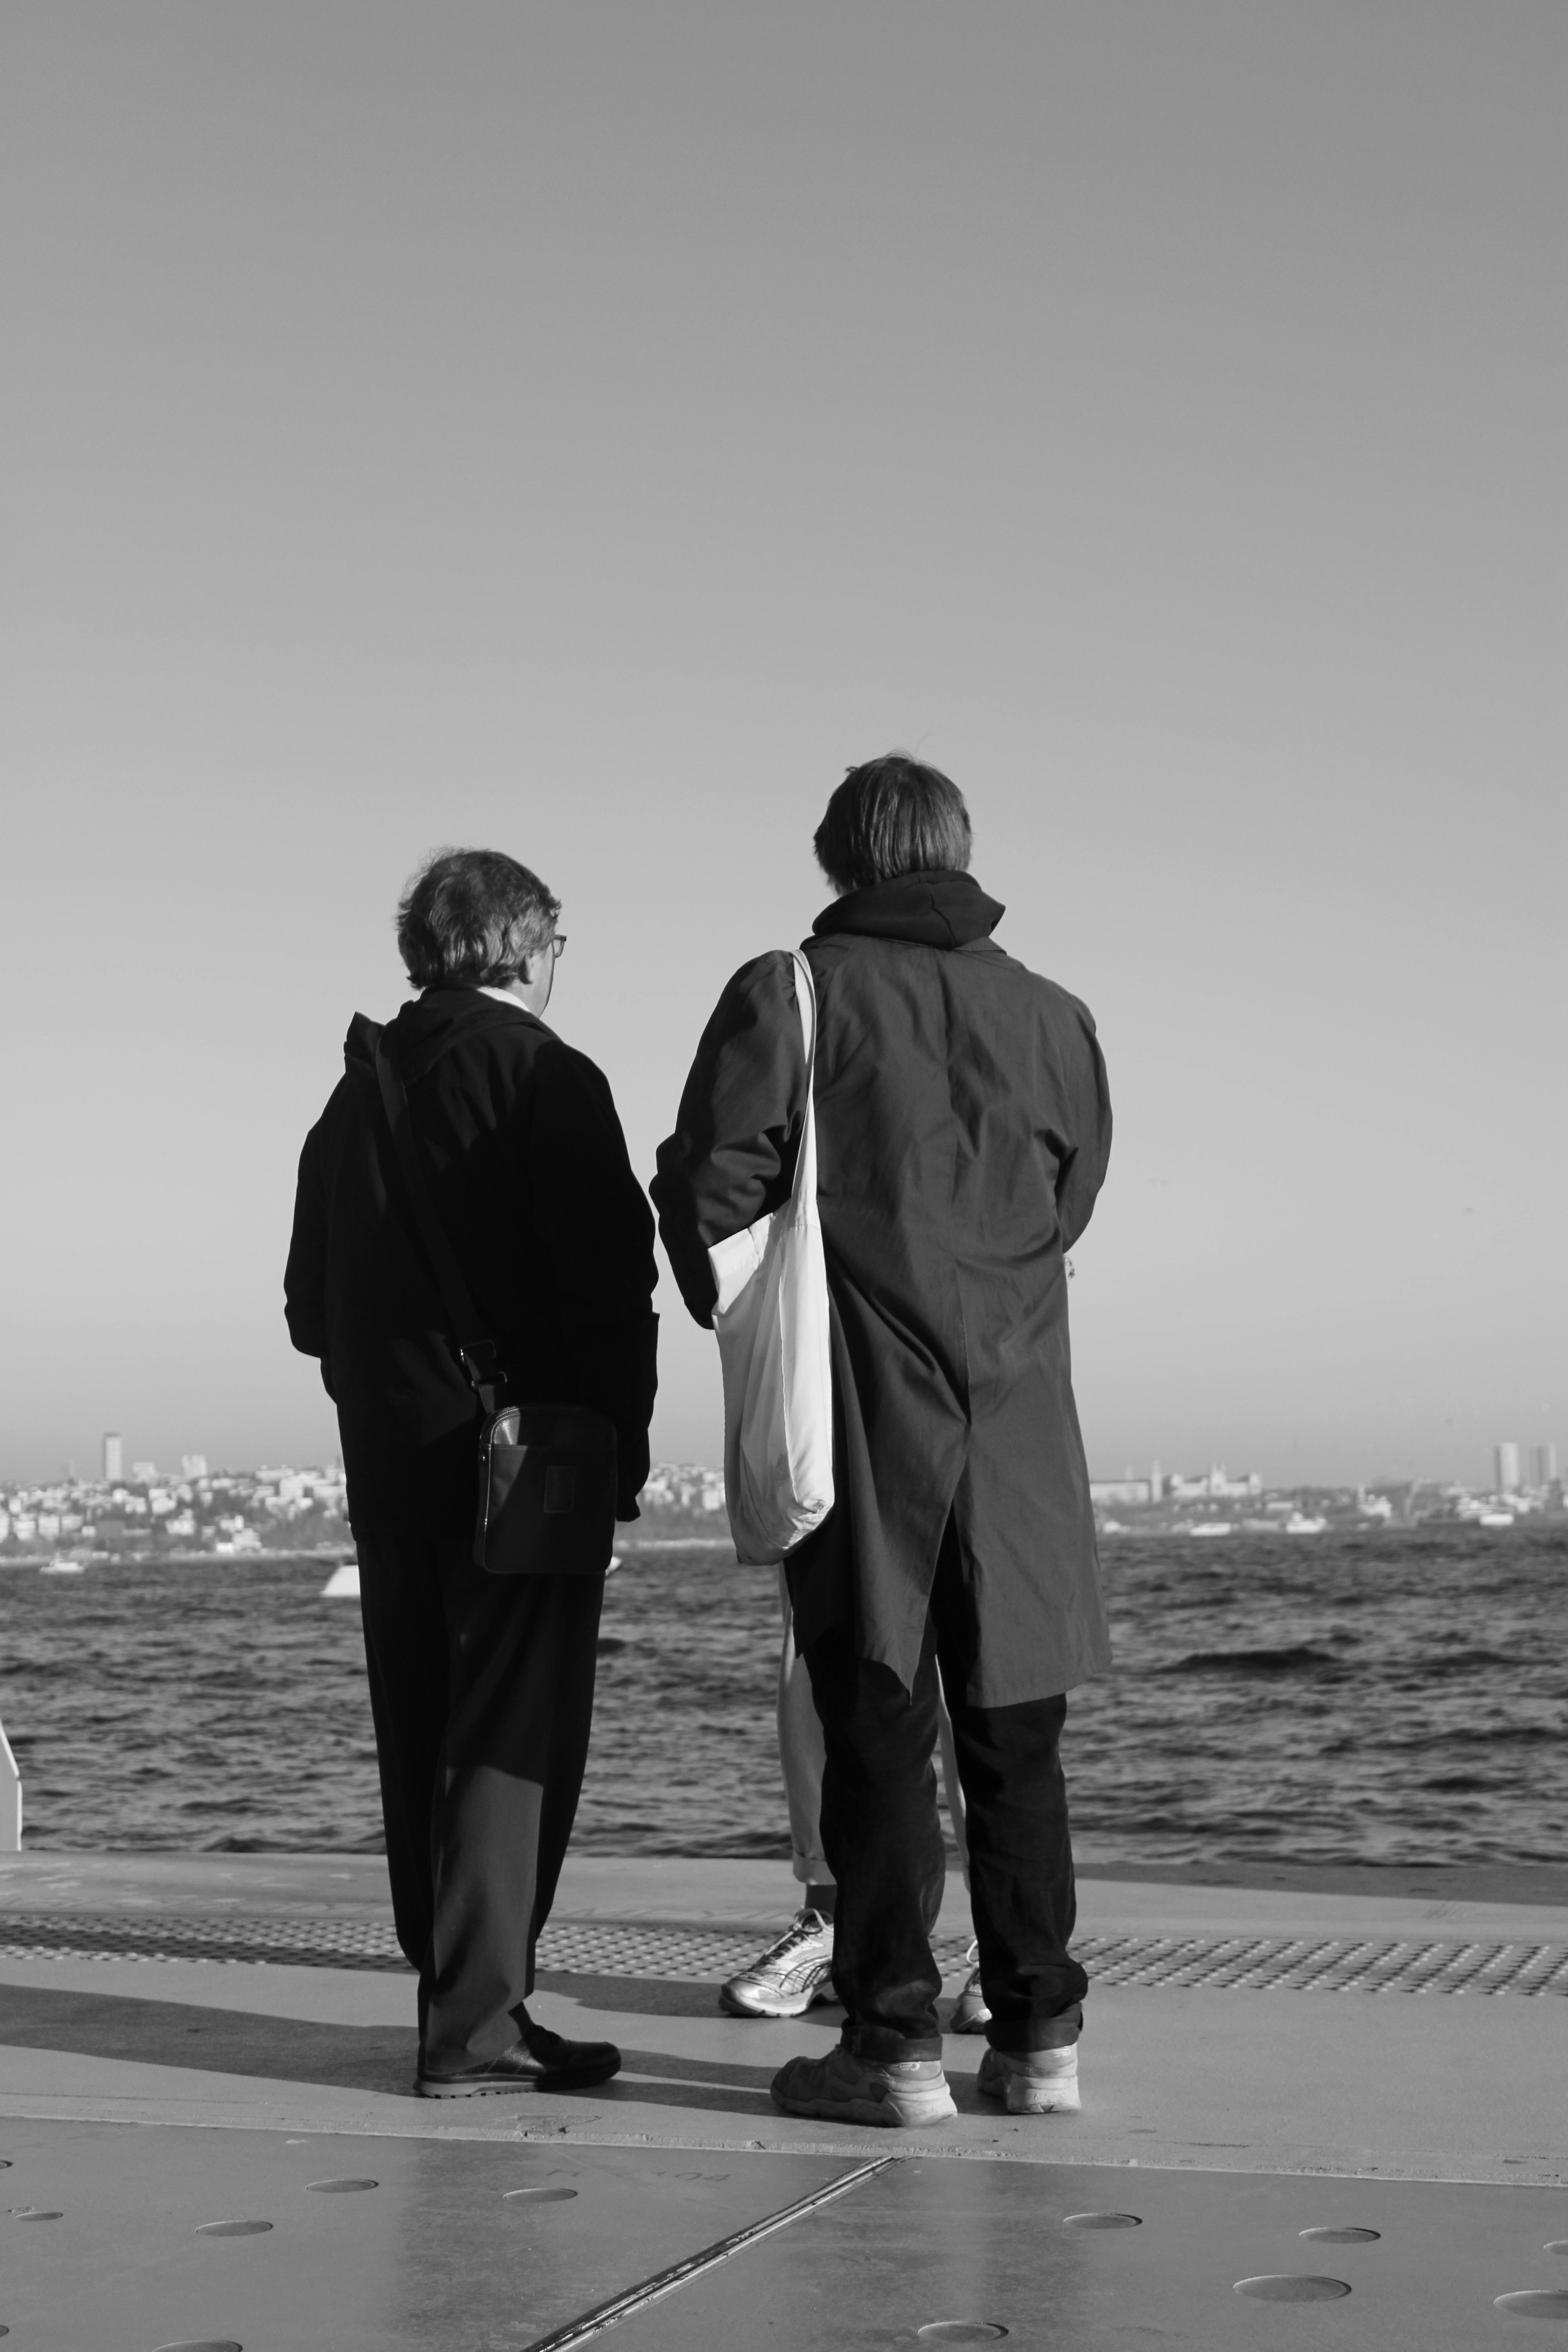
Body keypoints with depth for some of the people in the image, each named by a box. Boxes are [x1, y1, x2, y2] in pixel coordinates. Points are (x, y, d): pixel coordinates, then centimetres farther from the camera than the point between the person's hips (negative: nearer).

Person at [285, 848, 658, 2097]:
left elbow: (312, 1298, 17)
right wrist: (625, 1437, -6)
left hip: (389, 1459, 7)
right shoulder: (543, 1073, -8)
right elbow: (612, 1274, -13)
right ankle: (478, 2022, -6)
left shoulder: (358, 1090, 14)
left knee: (424, 1740, 12)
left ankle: (457, 1995, 19)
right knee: (515, 1734, -4)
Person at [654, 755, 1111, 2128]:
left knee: (878, 1734, 3)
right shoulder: (1054, 1018, 6)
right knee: (1016, 1741, 10)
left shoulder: (789, 995, -4)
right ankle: (1040, 2037, 14)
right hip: (1020, 1424, 3)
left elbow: (709, 1192, -8)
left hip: (861, 1422, -3)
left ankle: (897, 2044, 4)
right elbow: (1068, 1207, 13)